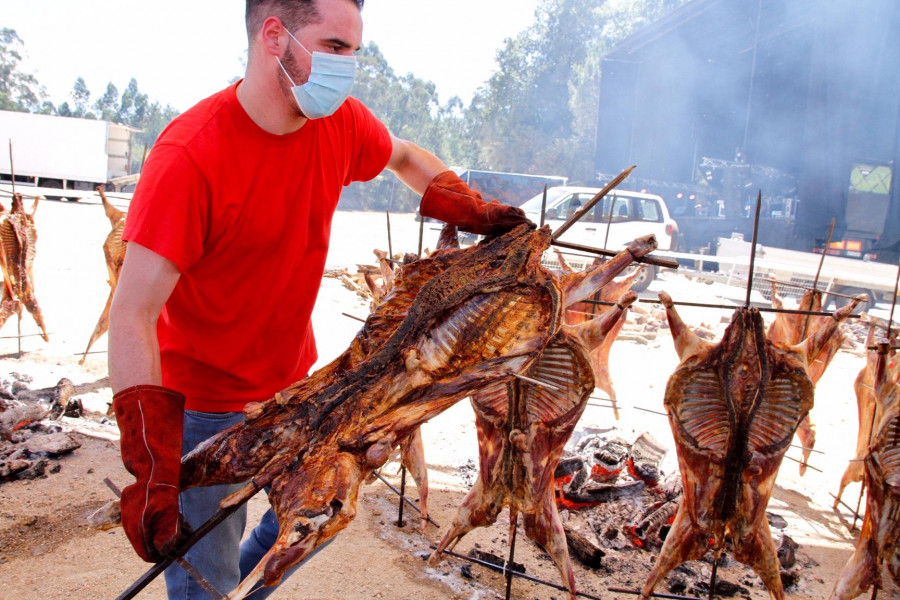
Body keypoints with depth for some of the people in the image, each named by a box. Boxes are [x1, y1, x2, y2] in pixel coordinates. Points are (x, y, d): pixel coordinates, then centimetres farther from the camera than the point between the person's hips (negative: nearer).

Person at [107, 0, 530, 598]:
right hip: (207, 403, -6)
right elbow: (132, 317, -28)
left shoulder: (342, 122, -9)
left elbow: (406, 156, 14)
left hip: (294, 381, 6)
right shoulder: (190, 155, -28)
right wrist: (151, 471, -33)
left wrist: (472, 211, -3)